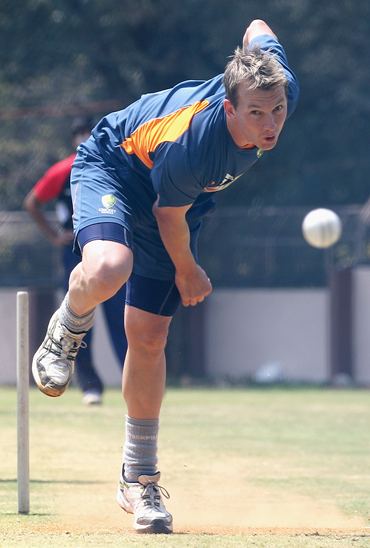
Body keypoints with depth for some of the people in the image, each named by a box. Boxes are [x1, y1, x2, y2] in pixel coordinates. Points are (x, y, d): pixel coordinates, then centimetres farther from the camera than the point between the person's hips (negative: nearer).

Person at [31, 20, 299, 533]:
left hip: (182, 195, 6)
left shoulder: (281, 85, -28)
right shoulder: (188, 144, -41)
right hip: (112, 165, -6)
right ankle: (67, 331, -2)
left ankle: (139, 479, 15)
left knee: (148, 335, 4)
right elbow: (168, 214, -20)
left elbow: (258, 28, -5)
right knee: (108, 268, -39)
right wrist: (188, 270, -3)